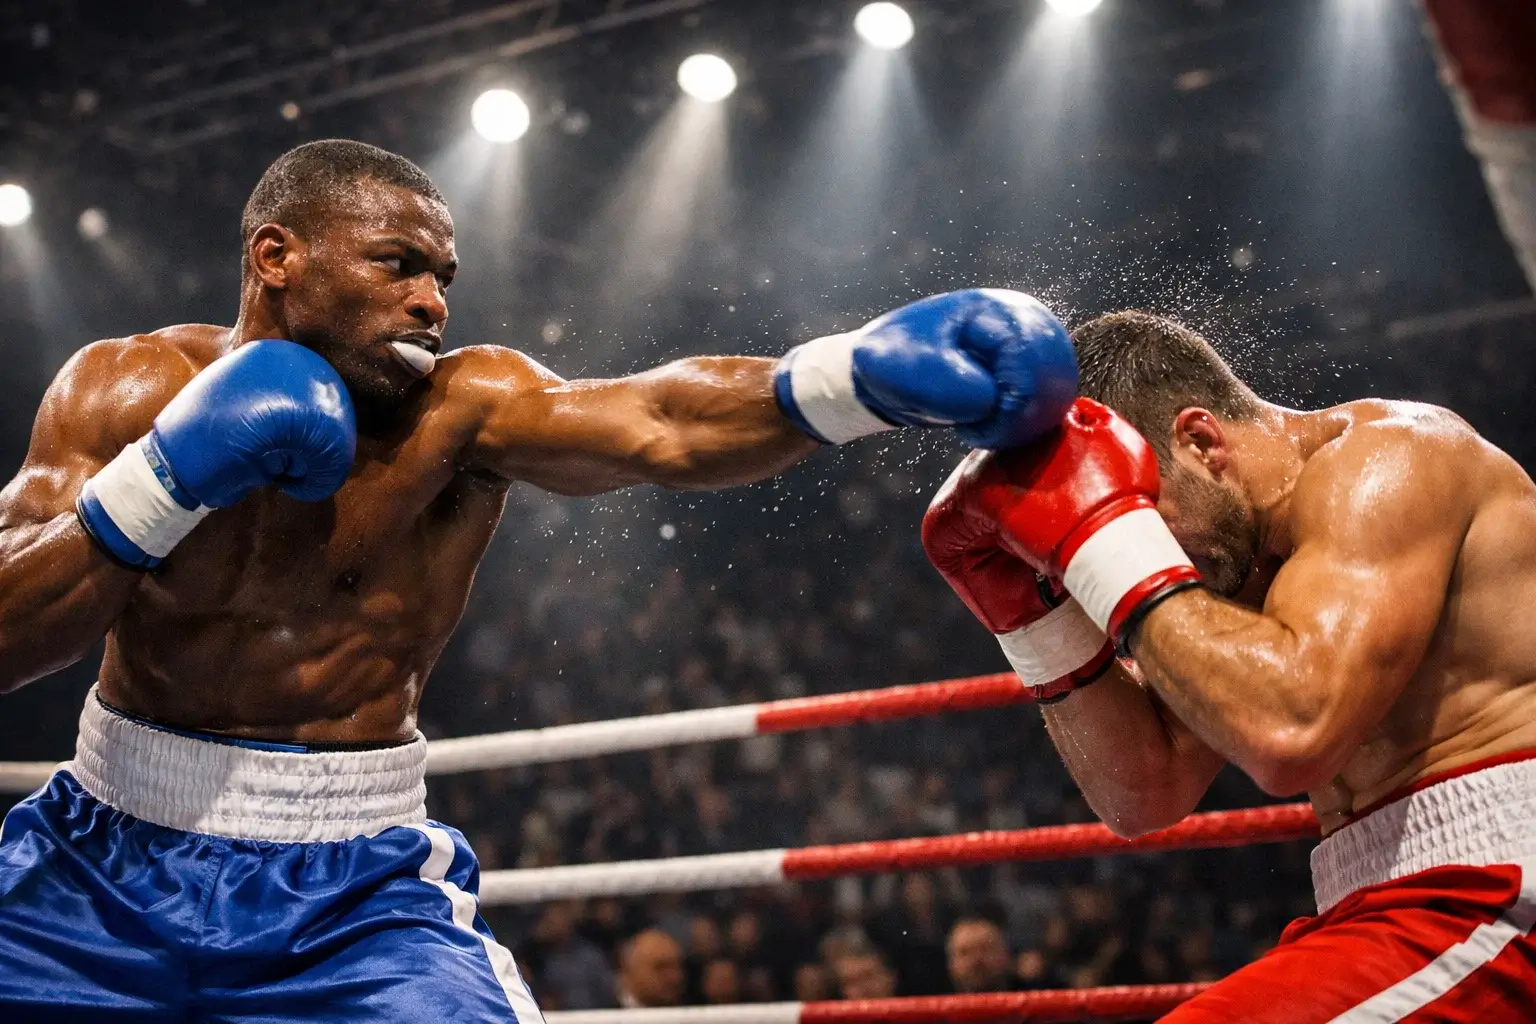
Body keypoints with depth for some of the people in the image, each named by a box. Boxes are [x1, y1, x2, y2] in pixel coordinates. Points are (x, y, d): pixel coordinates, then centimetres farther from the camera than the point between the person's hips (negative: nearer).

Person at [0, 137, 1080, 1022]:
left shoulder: (461, 408, -10)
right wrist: (170, 473, -23)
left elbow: (660, 424, -29)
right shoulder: (125, 386, -5)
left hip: (358, 893, -1)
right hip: (107, 864, 1)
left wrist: (864, 369, -47)